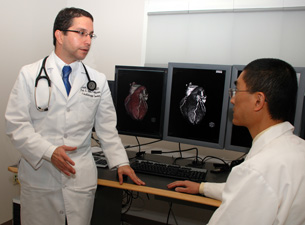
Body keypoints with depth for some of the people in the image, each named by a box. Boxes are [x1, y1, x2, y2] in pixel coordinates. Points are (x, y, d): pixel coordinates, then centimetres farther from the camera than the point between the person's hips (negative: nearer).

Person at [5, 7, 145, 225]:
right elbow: (16, 123, -5)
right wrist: (48, 151, -18)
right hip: (39, 174, -1)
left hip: (82, 178, 2)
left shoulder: (98, 80, 3)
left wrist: (120, 162, -1)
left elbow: (107, 127, 7)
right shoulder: (30, 75, -2)